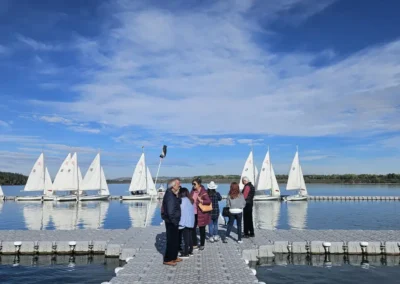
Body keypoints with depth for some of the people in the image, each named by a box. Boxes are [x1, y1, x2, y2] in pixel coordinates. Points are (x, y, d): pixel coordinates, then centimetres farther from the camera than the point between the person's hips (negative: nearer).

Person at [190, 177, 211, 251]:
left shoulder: (203, 192, -14)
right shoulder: (192, 191, 6)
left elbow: (209, 201, -21)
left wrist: (201, 201, -31)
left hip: (201, 214, -6)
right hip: (193, 213, 6)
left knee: (202, 230, 9)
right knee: (192, 229, 6)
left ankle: (202, 245, 23)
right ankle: (194, 244, 20)